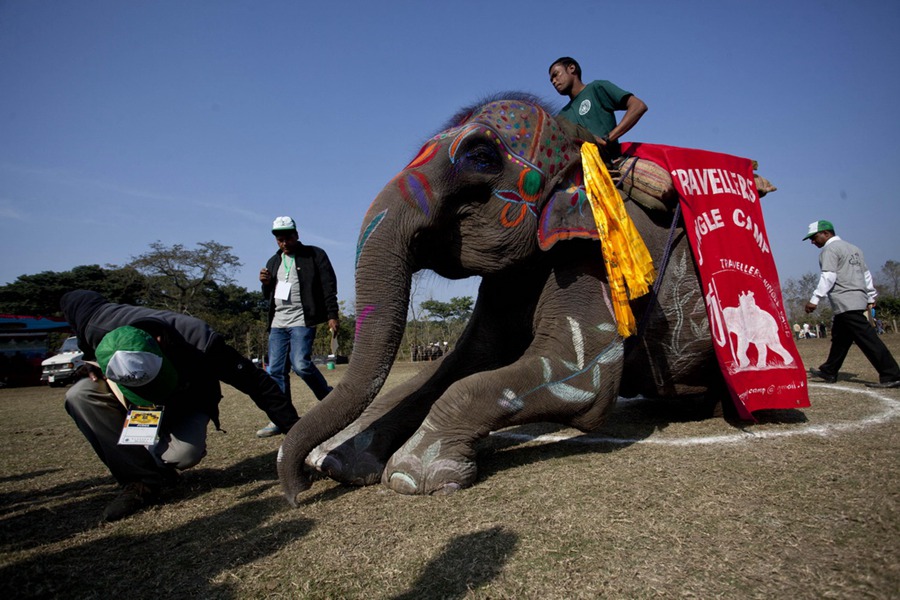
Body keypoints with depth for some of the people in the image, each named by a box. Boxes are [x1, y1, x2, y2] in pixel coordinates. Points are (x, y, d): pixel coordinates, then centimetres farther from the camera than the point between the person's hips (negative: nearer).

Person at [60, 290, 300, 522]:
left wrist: (294, 428, -32)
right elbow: (72, 299, -7)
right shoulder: (97, 325, -32)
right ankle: (143, 478, -17)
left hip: (188, 402, -3)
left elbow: (256, 381, -32)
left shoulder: (200, 343, -40)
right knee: (79, 396, -26)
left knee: (185, 452, -33)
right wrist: (91, 360, -13)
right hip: (134, 398, 4)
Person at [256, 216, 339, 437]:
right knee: (276, 370, 3)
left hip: (302, 321, -6)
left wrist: (332, 315, -12)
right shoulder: (273, 262, 19)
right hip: (278, 322, 7)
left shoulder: (315, 255, 1)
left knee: (301, 364, -20)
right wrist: (266, 284, 2)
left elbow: (329, 286, -4)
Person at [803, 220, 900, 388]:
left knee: (866, 339, -11)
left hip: (846, 303, -10)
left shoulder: (829, 250, -7)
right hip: (859, 300, 10)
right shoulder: (853, 248, 21)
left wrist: (815, 299, -21)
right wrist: (871, 297, 27)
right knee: (839, 337, 15)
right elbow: (866, 274, 23)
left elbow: (828, 277, -19)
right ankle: (829, 372, 22)